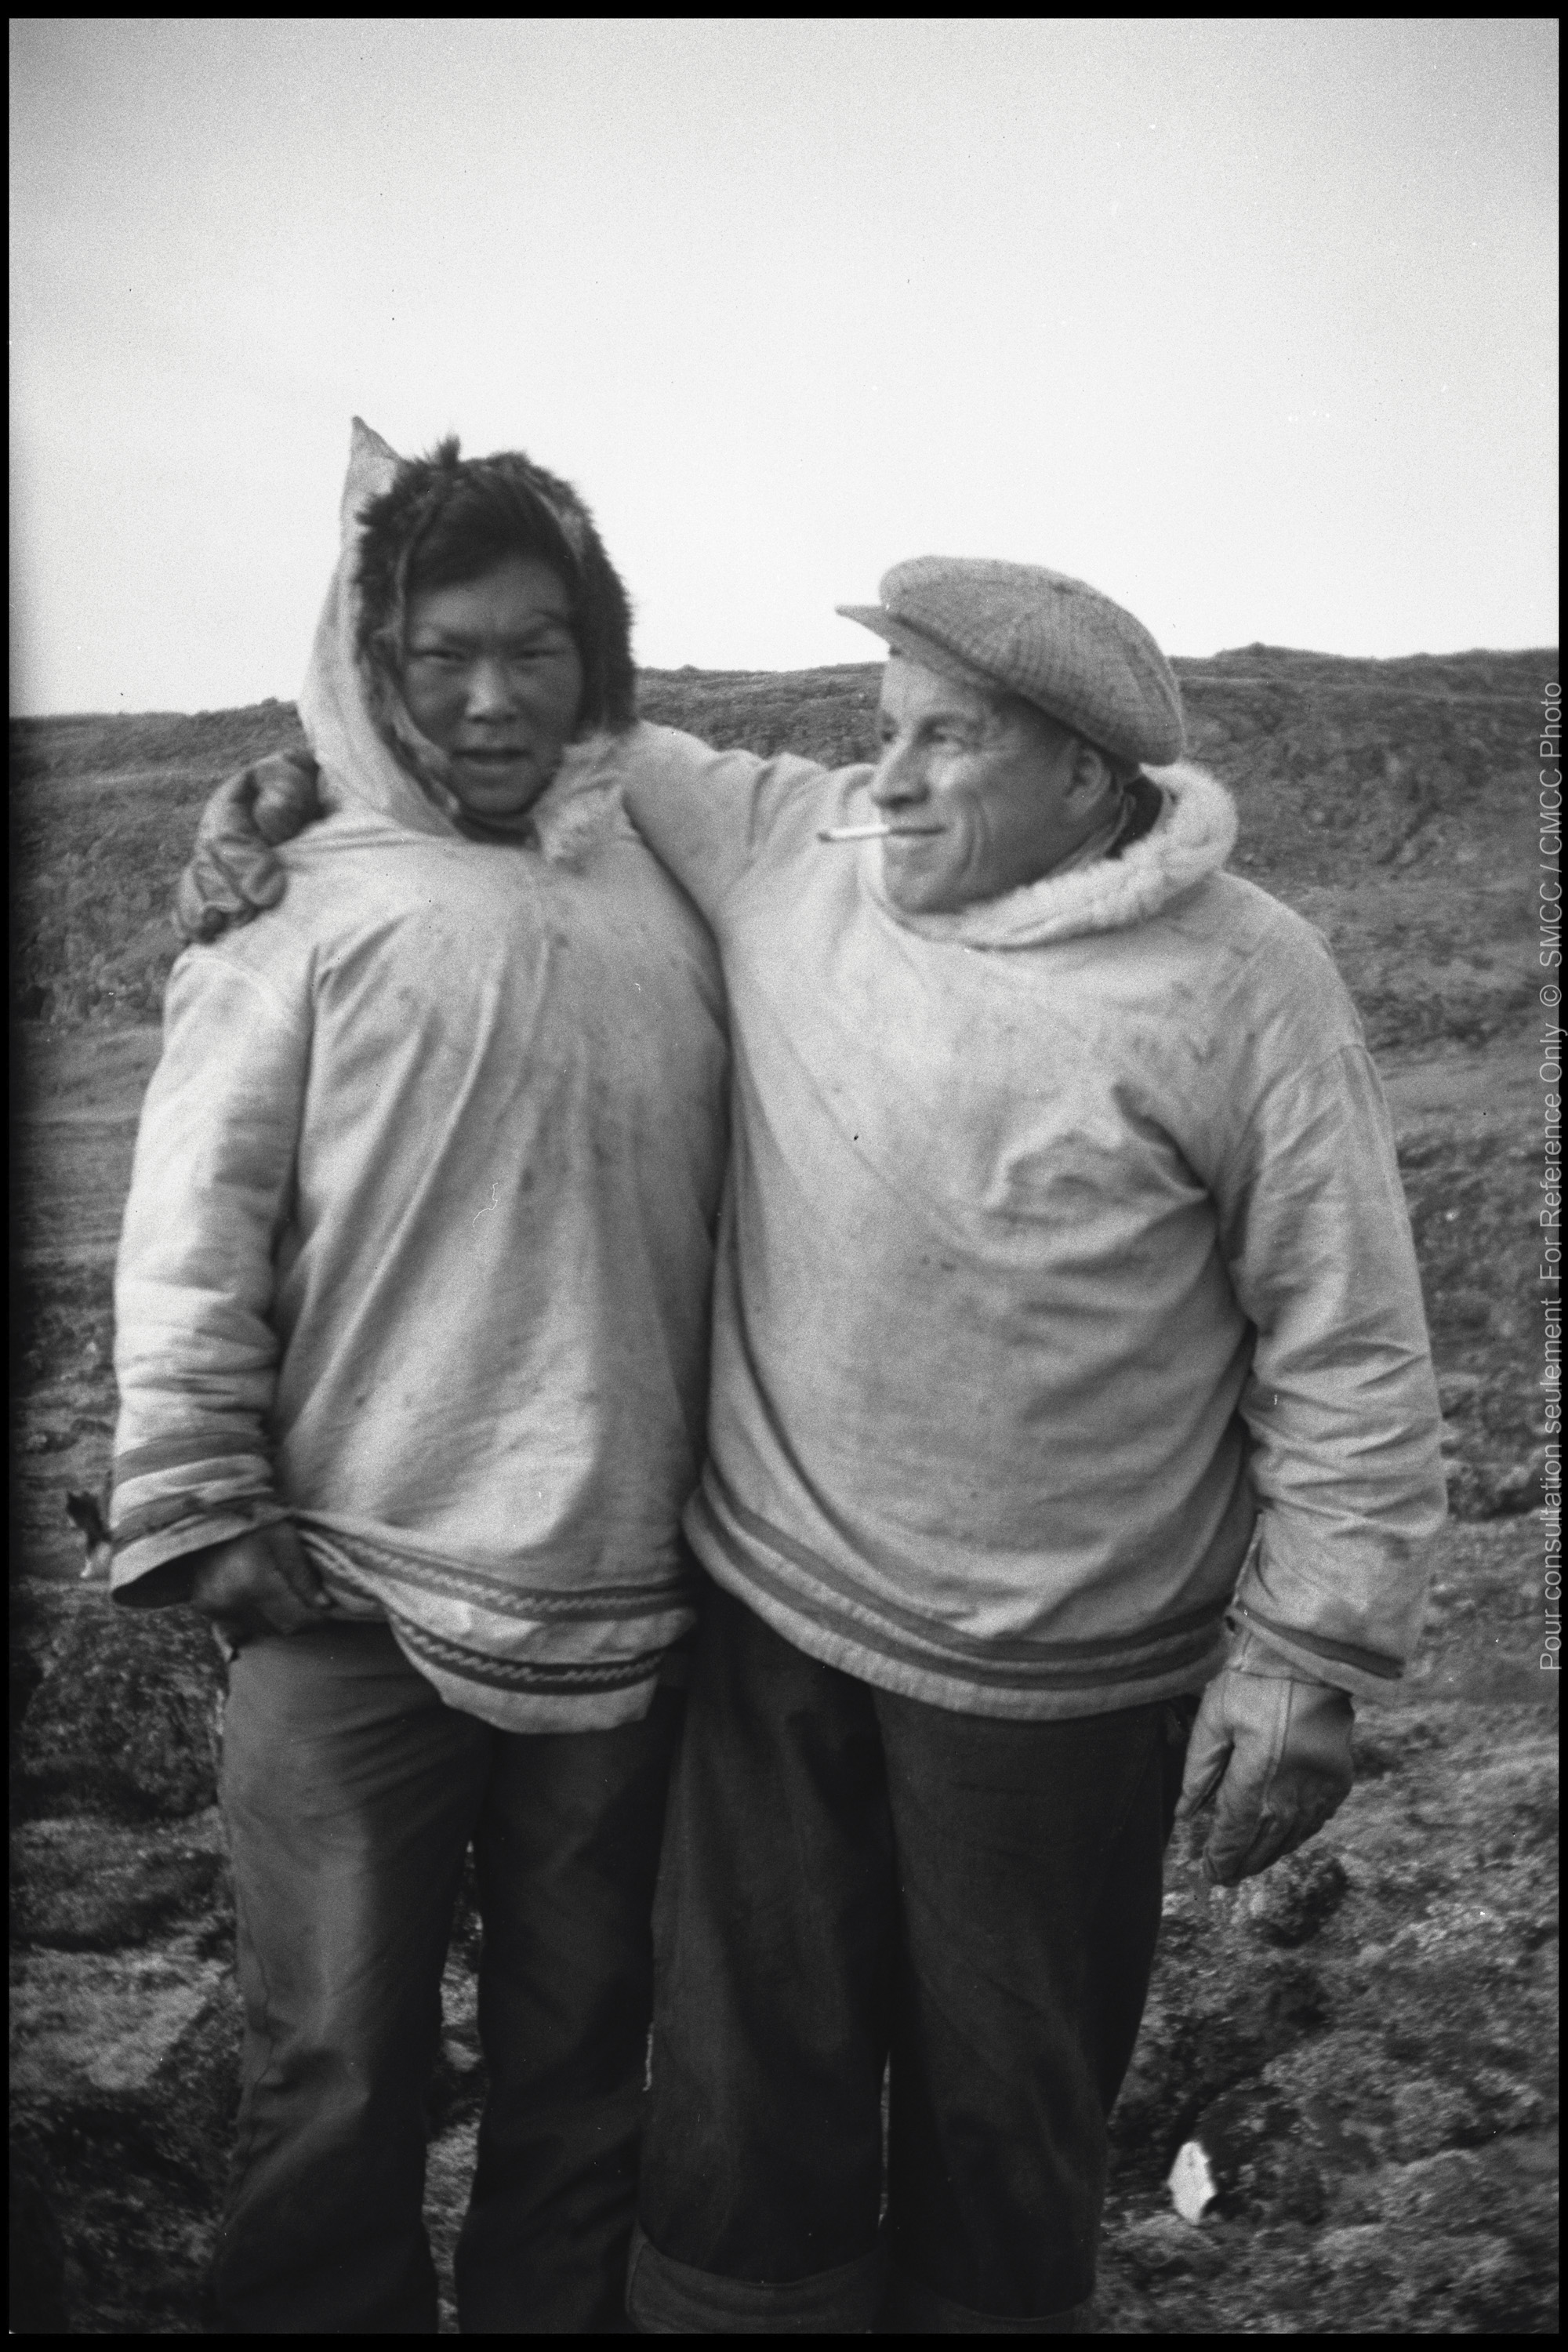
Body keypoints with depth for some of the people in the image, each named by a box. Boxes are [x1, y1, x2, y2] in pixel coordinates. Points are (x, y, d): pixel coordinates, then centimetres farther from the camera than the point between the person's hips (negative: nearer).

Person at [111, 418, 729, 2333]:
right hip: (353, 1595, -2)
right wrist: (197, 1507, -8)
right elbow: (193, 1229, -5)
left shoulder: (667, 885, 7)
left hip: (629, 1591, 3)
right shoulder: (307, 906, -3)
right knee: (337, 2074, 12)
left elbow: (732, 1209, 11)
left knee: (582, 2056, 19)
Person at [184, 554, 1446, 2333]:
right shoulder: (786, 842, -1)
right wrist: (302, 773, 2)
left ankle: (984, 2303, 46)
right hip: (772, 1613, 3)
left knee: (1009, 2116, 19)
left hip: (1060, 1679, -2)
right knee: (749, 2115, 15)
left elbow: (1347, 1347, -7)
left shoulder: (1240, 980, -11)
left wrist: (1309, 1657, -8)